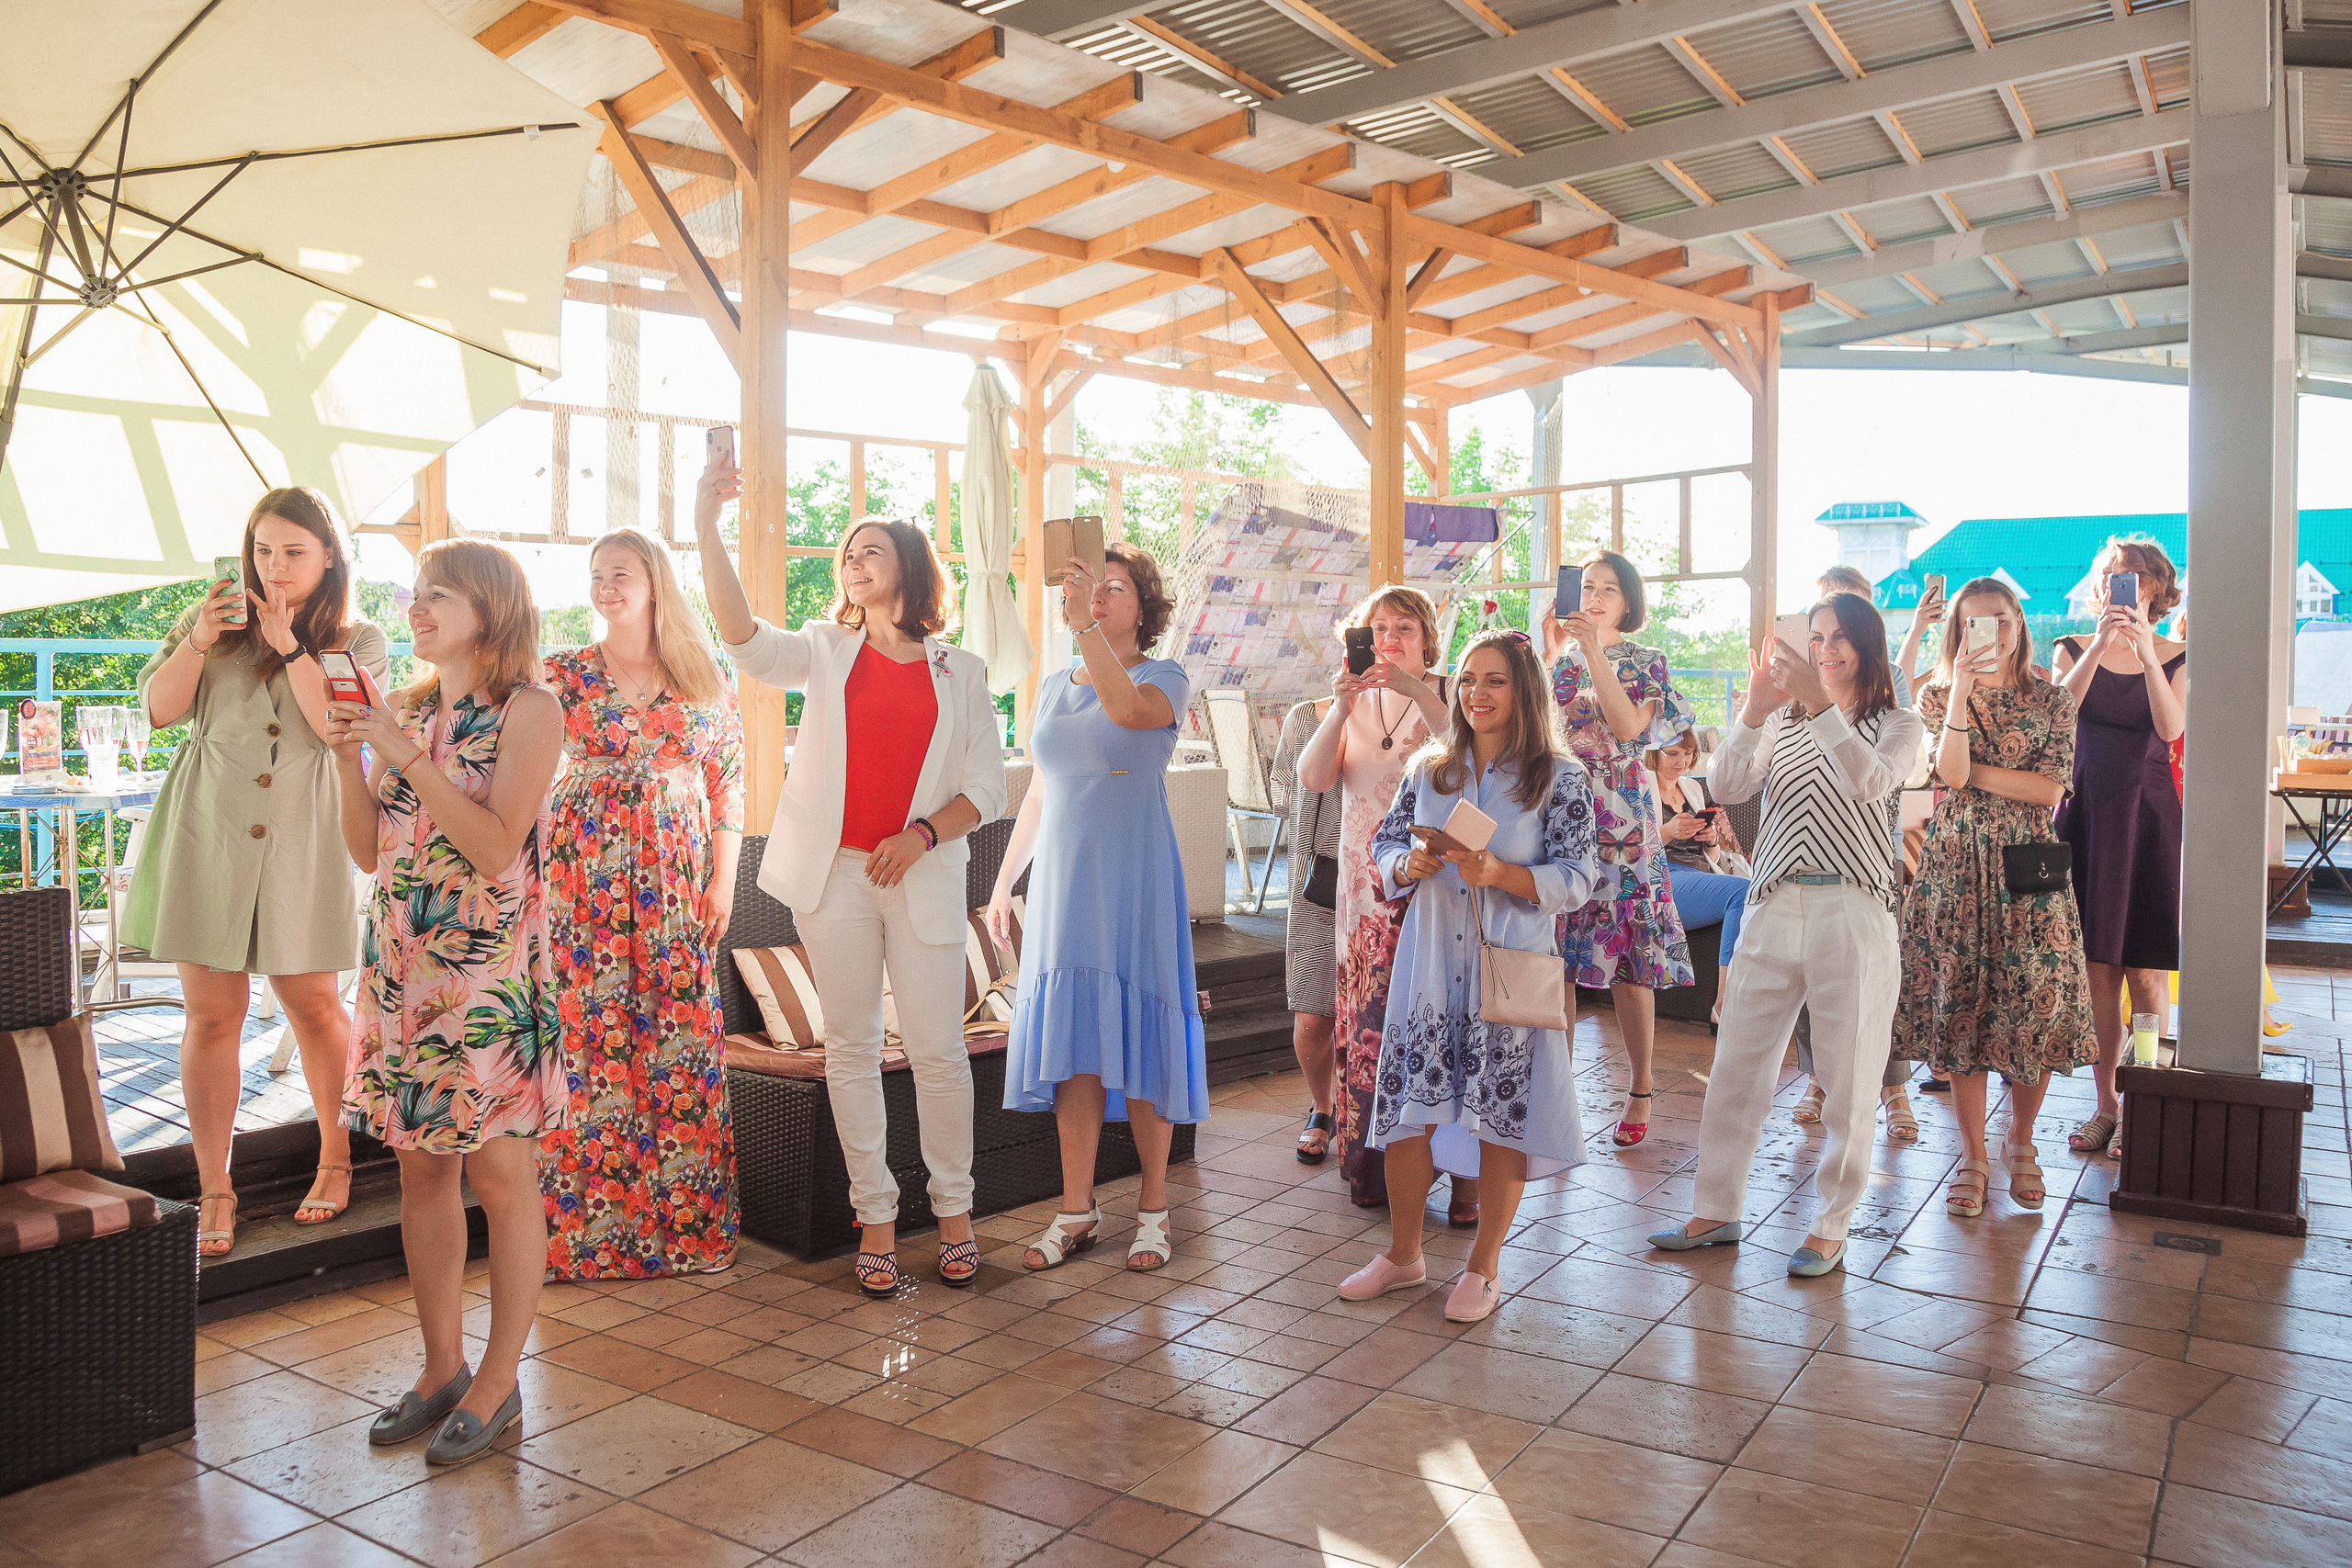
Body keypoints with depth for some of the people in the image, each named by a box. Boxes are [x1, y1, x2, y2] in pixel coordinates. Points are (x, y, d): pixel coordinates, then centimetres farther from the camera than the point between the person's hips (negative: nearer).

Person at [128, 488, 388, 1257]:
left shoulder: (358, 641, 6)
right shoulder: (214, 619, 11)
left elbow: (342, 728, -9)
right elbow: (159, 708, 4)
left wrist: (288, 644, -16)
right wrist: (197, 639, -10)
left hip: (302, 839, -1)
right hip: (207, 831, 1)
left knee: (314, 1005, 5)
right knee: (212, 1013, 2)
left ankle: (335, 1158, 24)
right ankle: (214, 1188, 12)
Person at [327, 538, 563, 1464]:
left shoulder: (528, 709, -7)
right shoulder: (410, 708, 12)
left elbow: (497, 847, -17)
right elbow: (369, 852, 10)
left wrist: (405, 753, -16)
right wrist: (347, 756, -2)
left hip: (490, 968, -6)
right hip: (404, 963, 7)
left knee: (499, 1176, 1)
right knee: (421, 1169, 12)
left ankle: (497, 1384, 14)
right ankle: (442, 1368, 25)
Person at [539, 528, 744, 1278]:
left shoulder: (704, 681, 7)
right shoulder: (563, 674, 5)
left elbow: (729, 784, 8)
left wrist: (724, 880, 3)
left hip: (677, 874, 1)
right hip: (585, 874, -1)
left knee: (681, 1034, 2)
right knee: (587, 1033, -1)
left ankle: (684, 1220, 15)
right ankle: (588, 1224, 12)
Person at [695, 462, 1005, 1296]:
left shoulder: (959, 670, 8)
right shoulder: (827, 650, 9)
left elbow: (986, 786, 4)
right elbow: (746, 640, -11)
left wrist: (921, 835, -13)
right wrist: (706, 529, -22)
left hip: (922, 874, -1)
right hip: (833, 871, 1)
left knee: (937, 1047, -1)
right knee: (851, 1048, 6)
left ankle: (954, 1210, 16)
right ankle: (875, 1218, 17)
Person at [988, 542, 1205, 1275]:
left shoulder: (1163, 677, -1)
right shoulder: (1054, 687, 15)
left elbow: (1128, 709, -27)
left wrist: (1086, 623, -35)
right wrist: (1004, 881, 18)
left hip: (1133, 881, -5)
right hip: (1062, 879, 5)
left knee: (1137, 1037, -2)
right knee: (1071, 1043, 4)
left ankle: (1154, 1209, 12)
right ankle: (1077, 1211, 14)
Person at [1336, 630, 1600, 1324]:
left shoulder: (1560, 778, -3)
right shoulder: (1427, 768, 8)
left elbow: (1577, 877, -7)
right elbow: (1385, 844, 13)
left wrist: (1499, 873, -21)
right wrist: (1408, 865, -10)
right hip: (1430, 960, 3)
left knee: (1502, 1115, 4)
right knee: (1409, 1106, 7)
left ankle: (1484, 1266, 22)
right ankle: (1402, 1253, 25)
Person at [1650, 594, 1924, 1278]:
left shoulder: (1897, 724, 6)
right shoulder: (1781, 721, 14)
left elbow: (1873, 781, -16)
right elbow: (1724, 786, -3)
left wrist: (1821, 705, -24)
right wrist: (1755, 710, -16)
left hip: (1853, 911, -3)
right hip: (1774, 907, 3)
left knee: (1848, 1081, 4)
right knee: (1735, 1067, 7)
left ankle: (1831, 1227, 19)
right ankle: (1717, 1211, 20)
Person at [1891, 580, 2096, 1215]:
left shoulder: (2051, 700, 6)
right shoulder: (1939, 696, 6)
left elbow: (2051, 789, -5)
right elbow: (1951, 771, -12)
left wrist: (1973, 771, -8)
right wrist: (1962, 685, -17)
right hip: (1955, 867, 0)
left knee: (2035, 1005, 0)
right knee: (1958, 1004, 1)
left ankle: (2020, 1142, 23)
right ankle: (1973, 1156, 13)